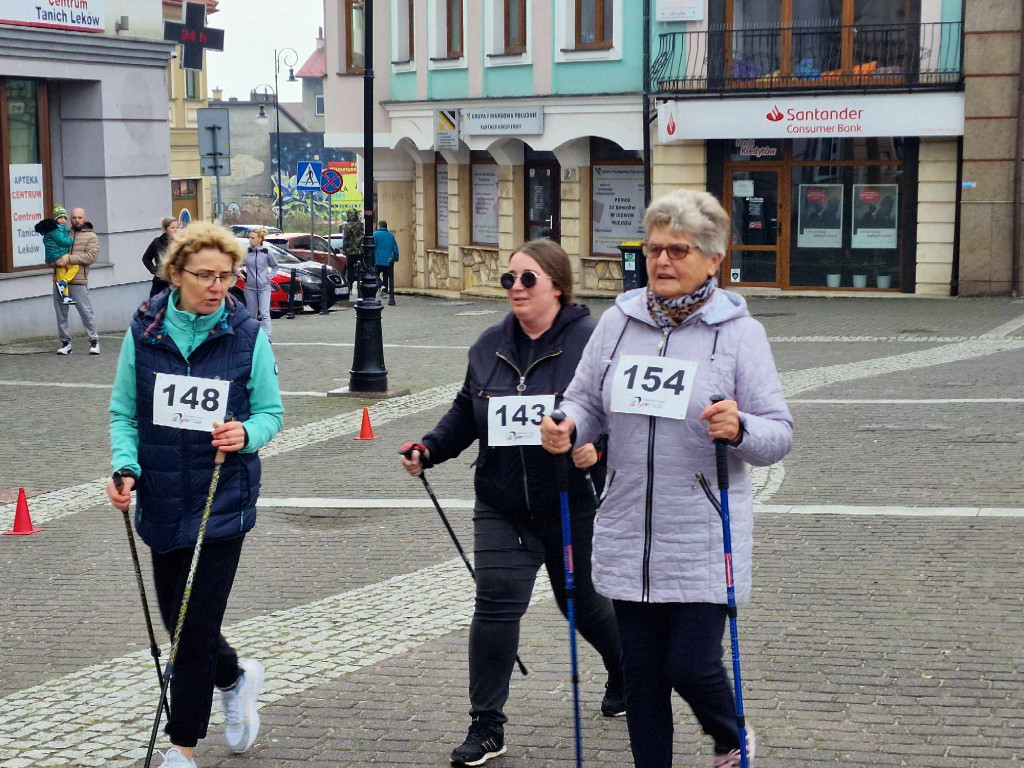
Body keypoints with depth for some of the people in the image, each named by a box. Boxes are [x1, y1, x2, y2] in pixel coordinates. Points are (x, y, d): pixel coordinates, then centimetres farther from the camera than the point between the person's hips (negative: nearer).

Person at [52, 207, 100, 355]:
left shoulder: (91, 236, 6)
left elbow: (91, 256, -8)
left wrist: (70, 259, -16)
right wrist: (55, 262, -7)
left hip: (78, 281, -4)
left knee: (86, 311, -6)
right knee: (61, 313, 5)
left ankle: (94, 341, 4)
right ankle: (65, 342, 14)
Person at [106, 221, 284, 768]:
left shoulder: (247, 336, -6)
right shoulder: (143, 332, -2)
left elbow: (270, 412, 2)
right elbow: (123, 413, 5)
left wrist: (246, 434, -20)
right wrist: (126, 467, -11)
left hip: (223, 501, -3)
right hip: (162, 498, 3)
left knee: (197, 624, -3)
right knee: (176, 618, 14)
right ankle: (236, 679, 45)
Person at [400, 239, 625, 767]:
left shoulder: (590, 342, -12)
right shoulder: (490, 345, 5)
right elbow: (466, 413, 14)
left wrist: (597, 448, -34)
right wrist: (430, 448, 0)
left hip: (571, 502, -3)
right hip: (501, 507, 3)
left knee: (580, 601, 16)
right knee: (496, 606, -7)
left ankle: (624, 671, 47)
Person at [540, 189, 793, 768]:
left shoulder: (739, 331, -5)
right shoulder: (618, 322, 5)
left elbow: (780, 433, -4)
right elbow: (587, 403, 12)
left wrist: (738, 430, -25)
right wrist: (566, 429, -10)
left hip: (704, 540, -3)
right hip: (629, 537, 4)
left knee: (691, 665, -3)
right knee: (641, 673, 10)